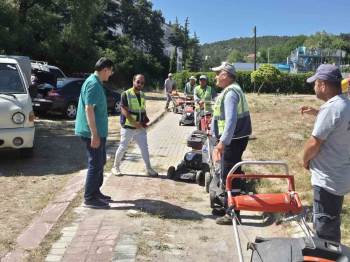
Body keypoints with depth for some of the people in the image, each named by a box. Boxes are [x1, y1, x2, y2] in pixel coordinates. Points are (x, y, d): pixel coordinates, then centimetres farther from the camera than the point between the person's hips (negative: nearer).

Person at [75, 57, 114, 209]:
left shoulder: (96, 83, 14)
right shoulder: (93, 84, -18)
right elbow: (88, 109, -24)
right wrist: (94, 134, -26)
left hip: (99, 131, 11)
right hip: (93, 132, -10)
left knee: (100, 162, 18)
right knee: (95, 164, -4)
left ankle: (96, 192, 29)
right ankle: (89, 198, 5)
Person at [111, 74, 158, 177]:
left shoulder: (142, 95, 9)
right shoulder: (126, 94, -12)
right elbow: (124, 111, -17)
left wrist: (145, 118, 0)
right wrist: (135, 124, -20)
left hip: (140, 128, 6)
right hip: (128, 127, -5)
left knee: (144, 147, 6)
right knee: (122, 148, 5)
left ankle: (148, 169, 14)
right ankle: (116, 167, 22)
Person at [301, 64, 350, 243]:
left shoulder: (331, 107, -24)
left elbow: (314, 143, -23)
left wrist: (305, 159, -5)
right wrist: (316, 113, 15)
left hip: (328, 179, -10)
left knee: (325, 229, 5)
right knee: (331, 225, 25)